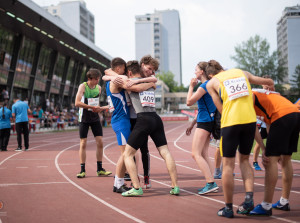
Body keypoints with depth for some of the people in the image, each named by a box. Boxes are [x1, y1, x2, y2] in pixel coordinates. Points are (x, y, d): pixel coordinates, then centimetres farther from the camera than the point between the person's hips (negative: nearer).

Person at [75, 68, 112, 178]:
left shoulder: (99, 88, 4)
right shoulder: (83, 86, -11)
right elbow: (77, 103, -22)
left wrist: (101, 108, 1)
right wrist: (92, 107, -26)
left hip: (95, 118, 4)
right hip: (84, 118, -4)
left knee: (100, 142, -1)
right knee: (83, 143, -2)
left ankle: (100, 169, 9)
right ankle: (82, 170, 4)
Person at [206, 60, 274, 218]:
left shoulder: (211, 83, 10)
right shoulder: (242, 72, 18)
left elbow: (221, 109, 5)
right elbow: (269, 82, 26)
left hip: (230, 122, -3)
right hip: (250, 120, 3)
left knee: (228, 165, 6)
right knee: (244, 160, 19)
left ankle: (228, 208, 10)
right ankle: (249, 197, 1)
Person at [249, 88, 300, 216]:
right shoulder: (261, 94, 33)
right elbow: (269, 124, 28)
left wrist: (264, 150, -1)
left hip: (282, 117, -9)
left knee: (271, 160, -6)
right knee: (285, 160, 18)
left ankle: (266, 206, -7)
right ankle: (284, 202, 26)